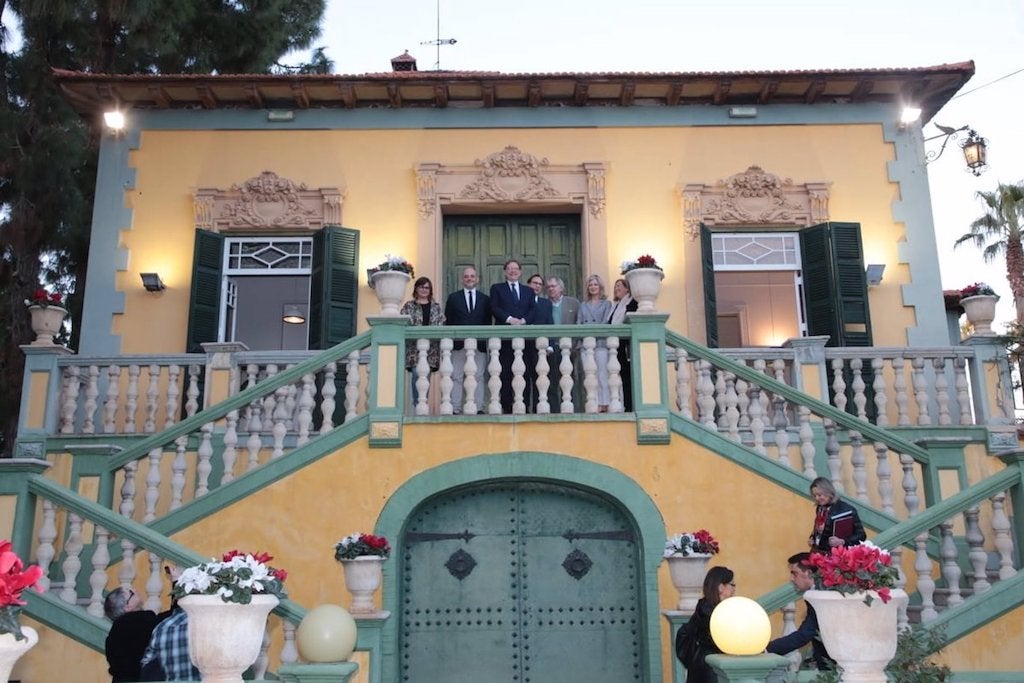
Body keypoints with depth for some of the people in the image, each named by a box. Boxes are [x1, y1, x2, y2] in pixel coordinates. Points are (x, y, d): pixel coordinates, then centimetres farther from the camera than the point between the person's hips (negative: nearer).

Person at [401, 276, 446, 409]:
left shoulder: (436, 307, 14)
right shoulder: (409, 306, 6)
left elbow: (442, 325, 10)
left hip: (431, 348, 3)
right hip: (414, 347, -3)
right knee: (417, 374, -14)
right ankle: (417, 405, -9)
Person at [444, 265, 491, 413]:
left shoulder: (485, 299, 12)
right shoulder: (453, 298, 10)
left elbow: (488, 322, 10)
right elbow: (448, 322, 7)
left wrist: (488, 341, 0)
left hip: (479, 345, 1)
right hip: (458, 345, -1)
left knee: (478, 377, 0)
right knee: (457, 378, -1)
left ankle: (478, 408, 3)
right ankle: (455, 409, 1)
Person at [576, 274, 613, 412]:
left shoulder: (606, 303, 12)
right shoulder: (583, 305, 21)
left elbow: (605, 322, 1)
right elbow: (579, 323, 12)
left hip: (600, 342, -3)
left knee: (602, 374, -9)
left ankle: (604, 404, -9)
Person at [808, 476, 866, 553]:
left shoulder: (847, 510, -12)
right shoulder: (819, 509, 9)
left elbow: (861, 535, -9)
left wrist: (842, 542, -21)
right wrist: (812, 539, 6)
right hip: (817, 553, 6)